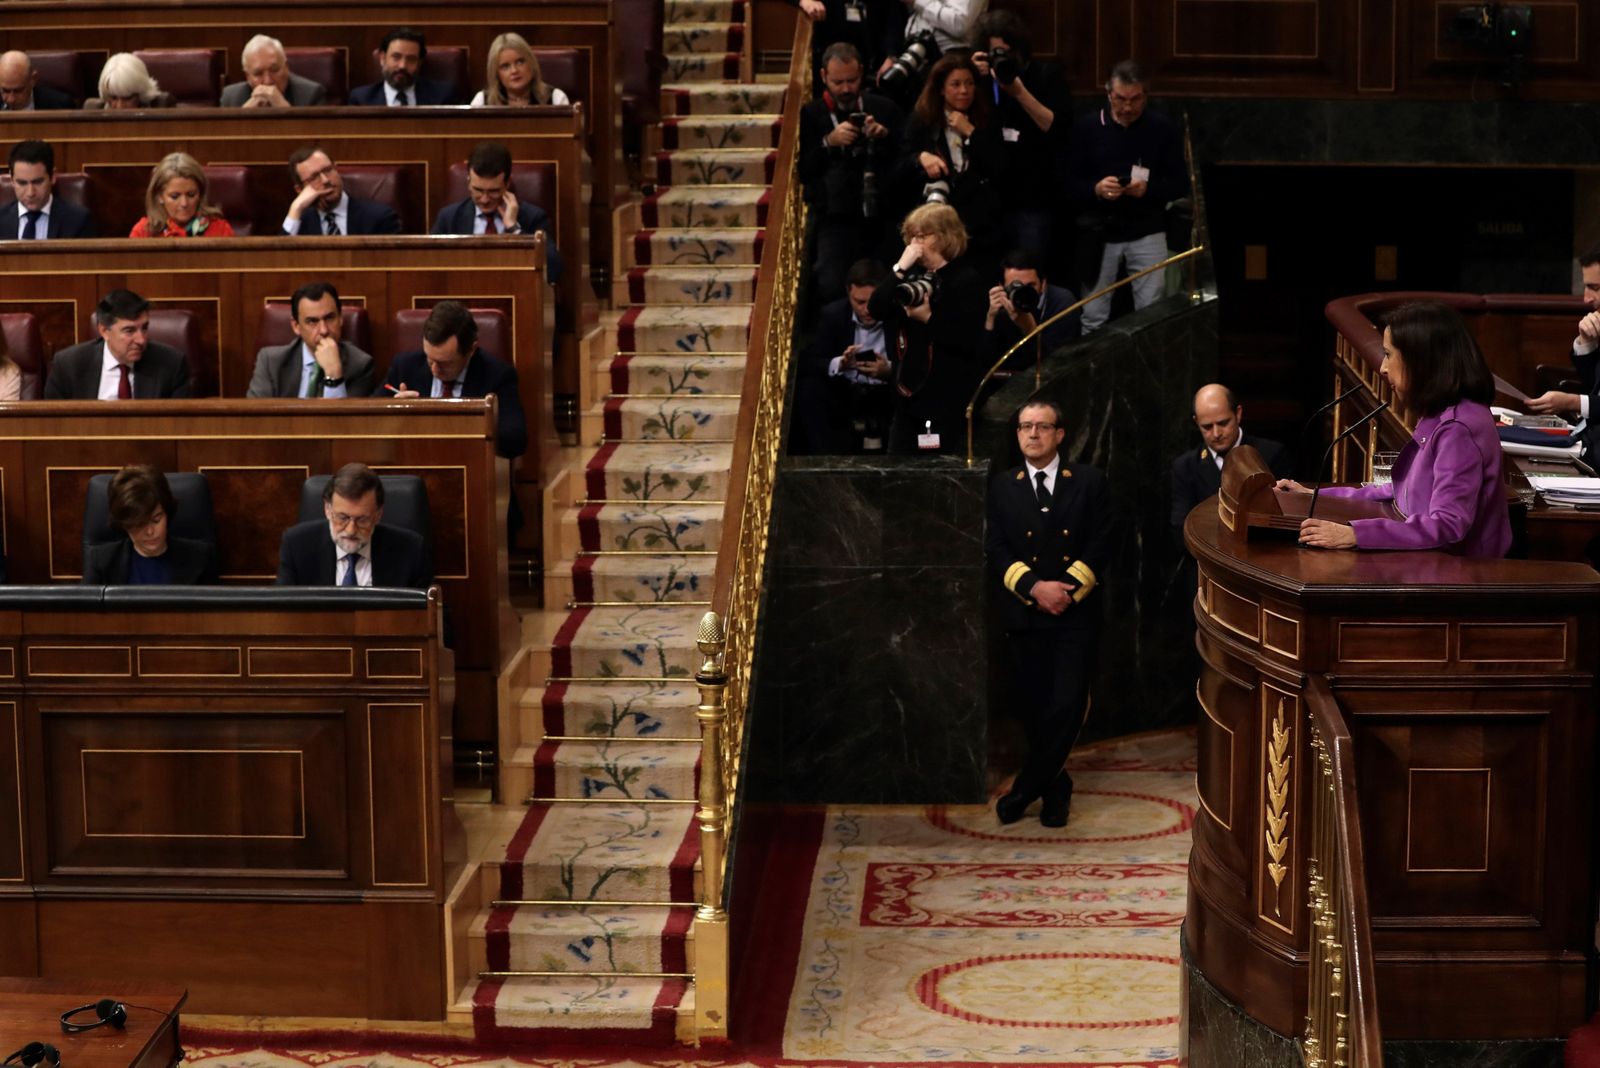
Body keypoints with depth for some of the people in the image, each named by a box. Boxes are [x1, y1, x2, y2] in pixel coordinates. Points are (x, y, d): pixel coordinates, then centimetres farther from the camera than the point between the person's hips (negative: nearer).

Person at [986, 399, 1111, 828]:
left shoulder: (1089, 481, 5)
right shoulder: (1003, 486, 8)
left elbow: (1099, 546, 0)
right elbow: (996, 552, 1)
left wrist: (1067, 588, -13)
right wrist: (1035, 588, -14)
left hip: (1076, 614, -1)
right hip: (1024, 614, 2)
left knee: (1067, 705, -10)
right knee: (1034, 708, 5)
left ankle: (1026, 788, 1)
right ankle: (1055, 785, 22)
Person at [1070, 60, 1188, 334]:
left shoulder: (1164, 128, 1)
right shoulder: (1086, 127, 1)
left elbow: (1181, 183, 1)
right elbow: (1069, 183, 1)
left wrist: (1149, 188, -19)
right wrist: (1095, 189, -20)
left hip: (1148, 234, 0)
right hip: (1100, 233, 0)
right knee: (1092, 317, 1)